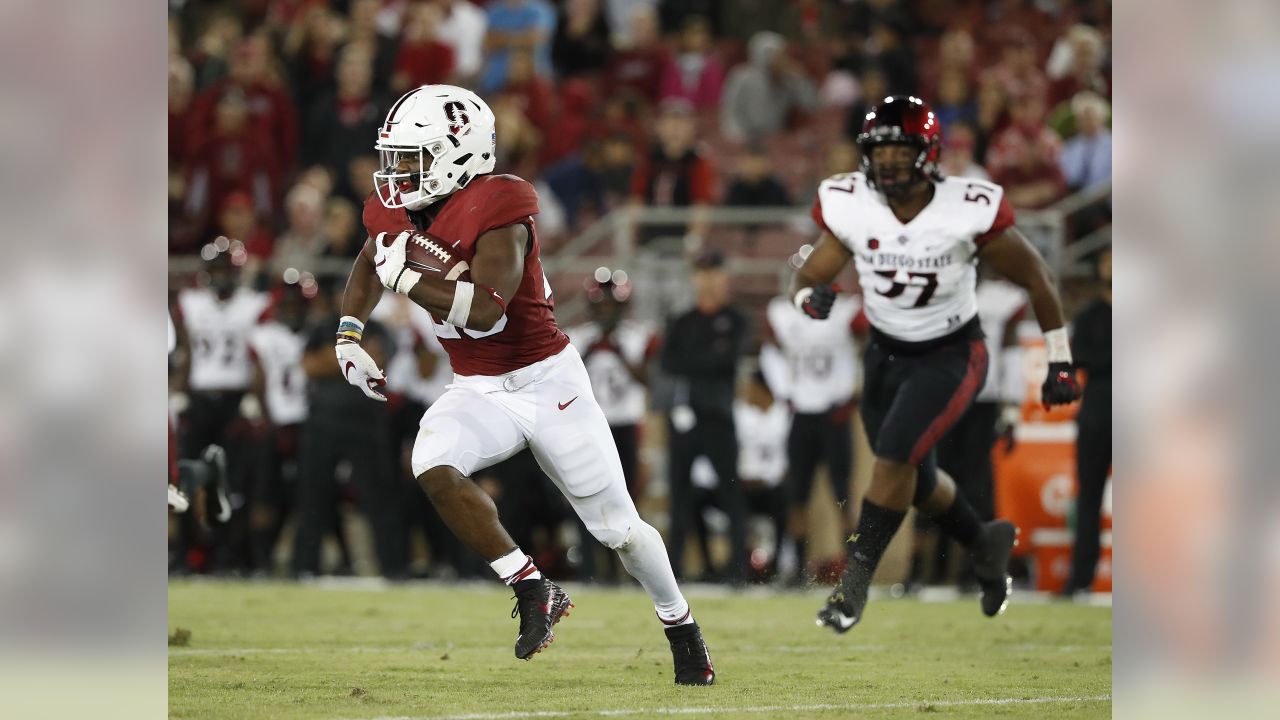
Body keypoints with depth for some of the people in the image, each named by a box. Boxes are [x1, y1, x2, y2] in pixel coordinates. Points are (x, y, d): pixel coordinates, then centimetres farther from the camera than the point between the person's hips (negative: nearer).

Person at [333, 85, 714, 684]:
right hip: (477, 391, 6)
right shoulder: (398, 212, -3)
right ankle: (532, 590, -13)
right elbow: (371, 264, 21)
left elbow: (485, 310, -37)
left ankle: (680, 626, 31)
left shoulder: (494, 212, -25)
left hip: (546, 381, -6)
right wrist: (348, 334, 10)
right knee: (434, 467, -26)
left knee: (617, 527, 5)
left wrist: (406, 277, -32)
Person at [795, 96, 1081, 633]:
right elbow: (807, 276, -7)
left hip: (952, 355, -4)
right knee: (916, 486, 15)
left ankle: (856, 579, -10)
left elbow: (1035, 279, -10)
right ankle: (985, 543, 44)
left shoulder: (969, 212, -23)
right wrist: (812, 297, -33)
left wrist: (1060, 362, -5)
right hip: (886, 354, 4)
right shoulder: (850, 208, -16)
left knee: (895, 456, -22)